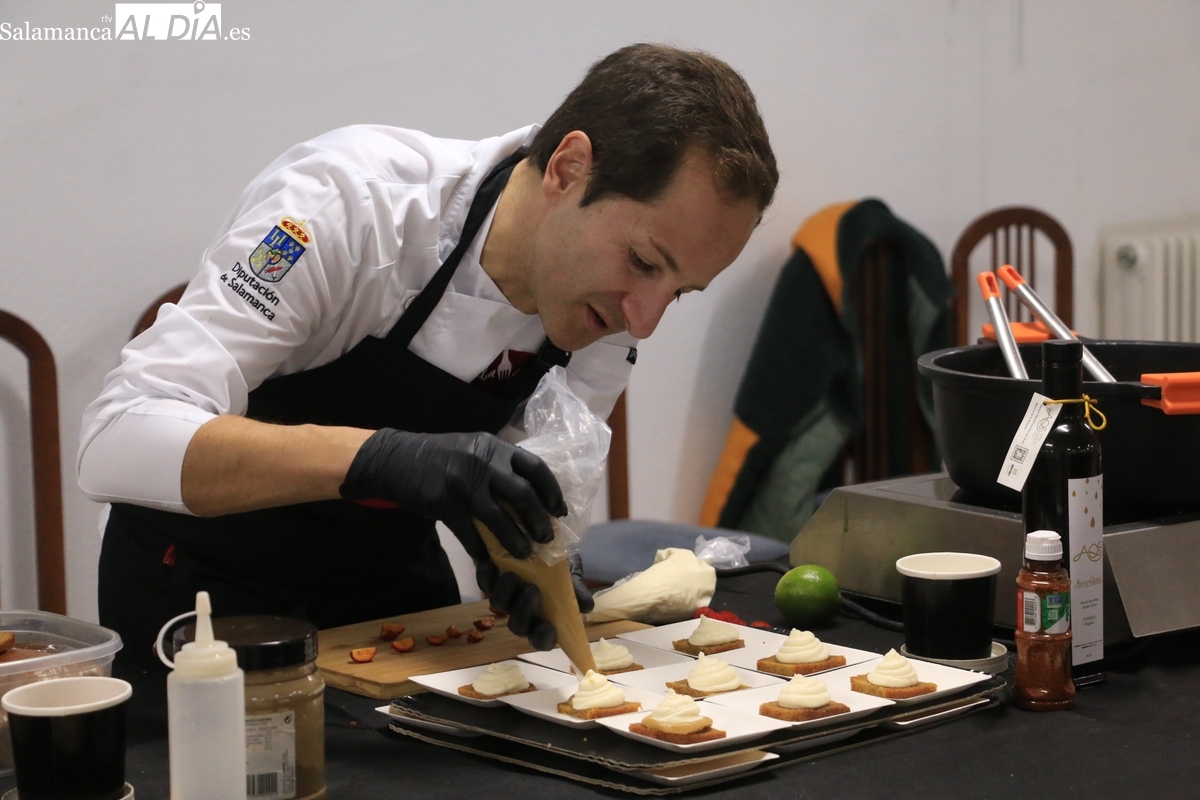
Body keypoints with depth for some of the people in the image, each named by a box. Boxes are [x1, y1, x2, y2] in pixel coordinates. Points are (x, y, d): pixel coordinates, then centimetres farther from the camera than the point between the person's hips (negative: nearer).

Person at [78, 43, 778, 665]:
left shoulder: (612, 306, -12)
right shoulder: (350, 203, -30)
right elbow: (117, 442, -37)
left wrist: (522, 554, -25)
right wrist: (380, 457, -50)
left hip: (390, 576, 4)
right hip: (204, 586, -4)